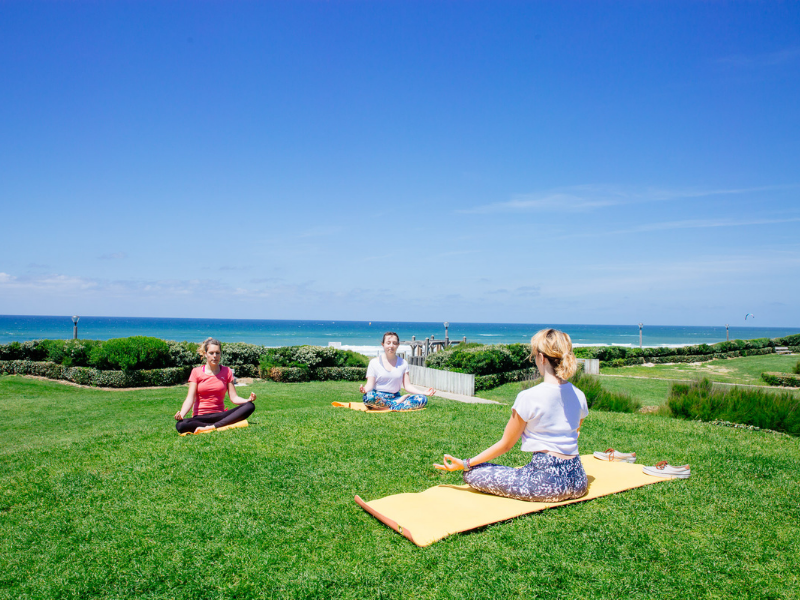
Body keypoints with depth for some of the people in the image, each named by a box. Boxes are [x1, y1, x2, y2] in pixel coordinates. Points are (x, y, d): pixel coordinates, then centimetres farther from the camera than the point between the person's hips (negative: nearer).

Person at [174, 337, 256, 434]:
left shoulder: (227, 372, 9)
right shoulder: (196, 372, 5)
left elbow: (234, 397, 1)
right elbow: (190, 398, -4)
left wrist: (248, 400, -20)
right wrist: (181, 414, -24)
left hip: (219, 415, 2)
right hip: (200, 417, -2)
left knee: (250, 406, -26)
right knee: (180, 425, -36)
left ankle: (212, 427, -35)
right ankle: (222, 426, -31)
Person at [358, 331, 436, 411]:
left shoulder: (403, 363, 11)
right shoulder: (374, 362, 2)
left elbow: (407, 386, 6)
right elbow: (370, 385, -5)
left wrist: (423, 392, -9)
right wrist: (364, 389, -28)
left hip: (395, 397, 3)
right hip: (378, 397, -3)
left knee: (422, 399, -20)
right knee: (369, 396, -39)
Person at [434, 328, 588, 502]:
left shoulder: (529, 397, -13)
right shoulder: (579, 395, 5)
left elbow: (505, 444, -6)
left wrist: (465, 464, 3)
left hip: (547, 481, -7)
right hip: (578, 482, 7)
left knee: (472, 474, -1)